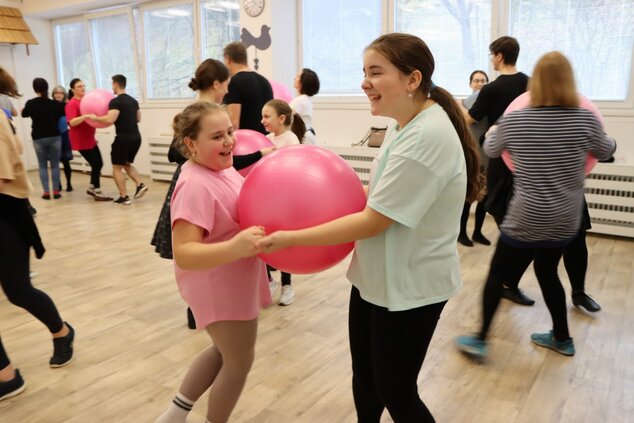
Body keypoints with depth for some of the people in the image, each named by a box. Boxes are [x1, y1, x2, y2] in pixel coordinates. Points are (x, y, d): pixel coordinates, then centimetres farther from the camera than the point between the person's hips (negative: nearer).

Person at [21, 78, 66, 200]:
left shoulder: (30, 103, -6)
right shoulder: (55, 104, -7)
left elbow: (24, 114, 15)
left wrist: (23, 109, 36)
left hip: (38, 138, 0)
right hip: (55, 137, 0)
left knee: (43, 166, 9)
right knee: (55, 165, 7)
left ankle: (46, 192, 4)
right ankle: (56, 191, 4)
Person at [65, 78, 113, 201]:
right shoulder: (72, 104, -14)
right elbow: (72, 122, -26)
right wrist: (85, 116, -39)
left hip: (90, 139, 8)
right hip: (80, 140, -8)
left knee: (99, 163, 13)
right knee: (96, 164, -7)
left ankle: (91, 188, 30)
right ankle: (98, 193, 3)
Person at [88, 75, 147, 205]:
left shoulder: (115, 101, -12)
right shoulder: (133, 100, 13)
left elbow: (110, 120, -22)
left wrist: (94, 118, -7)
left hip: (124, 137, -8)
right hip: (136, 137, 8)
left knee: (117, 167, 4)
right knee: (127, 163, 24)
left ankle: (124, 197, 2)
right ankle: (140, 185, 5)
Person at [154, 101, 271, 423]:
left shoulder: (220, 167, 1)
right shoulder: (196, 185, -28)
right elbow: (184, 254, -34)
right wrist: (235, 248, -48)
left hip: (230, 284, 10)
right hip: (220, 289, -10)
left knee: (225, 352, 27)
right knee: (239, 362, 11)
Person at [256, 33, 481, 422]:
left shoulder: (427, 138, -26)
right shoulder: (405, 125, 5)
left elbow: (372, 222, -25)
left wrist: (290, 238, -19)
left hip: (410, 288, -9)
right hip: (377, 278, 9)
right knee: (365, 378, 22)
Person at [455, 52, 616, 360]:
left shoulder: (514, 121, -11)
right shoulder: (586, 120, -6)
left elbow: (490, 150, 9)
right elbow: (605, 152, 14)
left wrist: (499, 131, 31)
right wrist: (608, 138, 36)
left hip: (527, 220, -4)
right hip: (565, 222, 4)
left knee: (497, 274, 10)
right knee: (547, 272, 22)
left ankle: (480, 339, 14)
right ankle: (562, 338, 37)